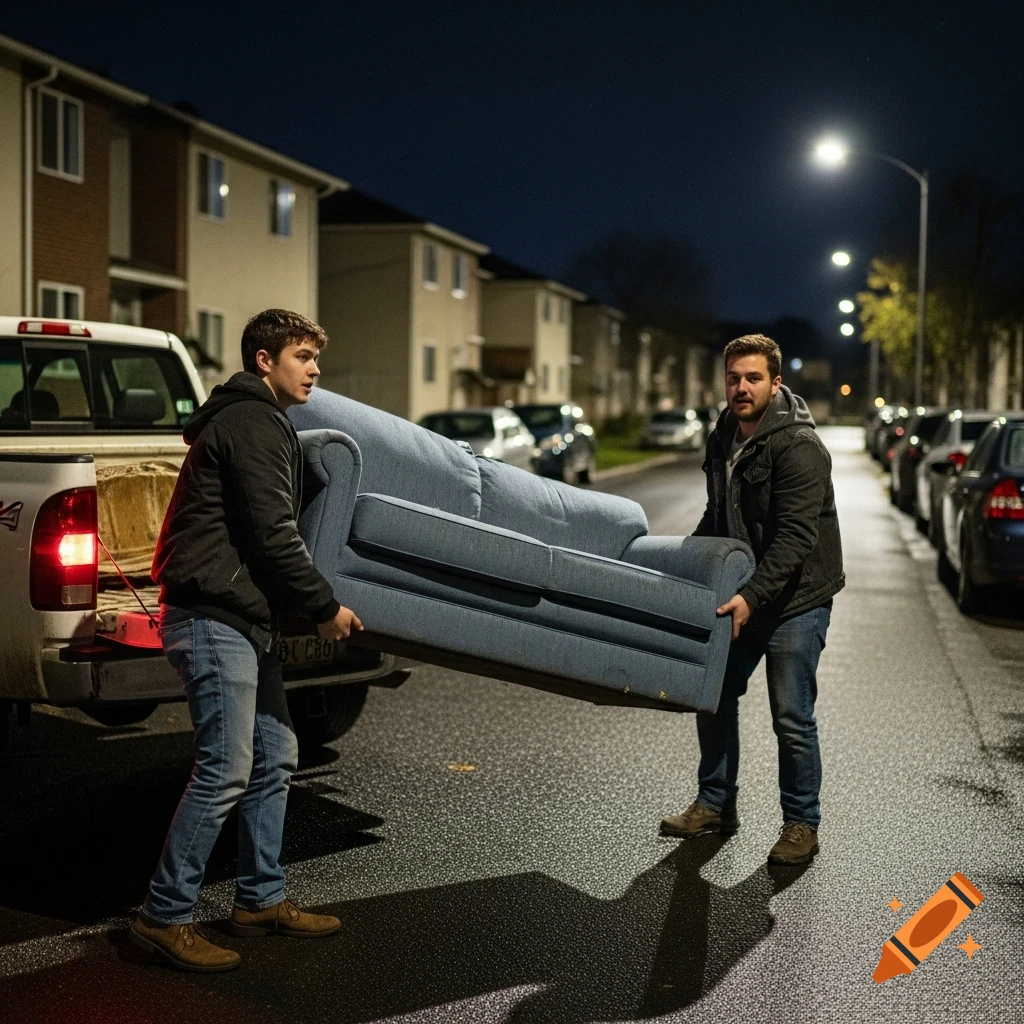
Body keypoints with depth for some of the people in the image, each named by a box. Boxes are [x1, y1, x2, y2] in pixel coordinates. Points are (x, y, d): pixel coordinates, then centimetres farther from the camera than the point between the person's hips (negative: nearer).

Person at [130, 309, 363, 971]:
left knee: (275, 756, 14)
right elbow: (274, 535, -18)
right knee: (227, 769, -10)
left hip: (245, 619, 11)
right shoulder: (252, 425, -12)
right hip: (214, 618, -11)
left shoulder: (257, 423, 22)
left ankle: (262, 899, 23)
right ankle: (166, 917, -1)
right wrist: (326, 607, -10)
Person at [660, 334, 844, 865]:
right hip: (741, 593, 8)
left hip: (796, 599, -8)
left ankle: (801, 825, 12)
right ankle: (715, 803, 28)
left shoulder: (798, 446, -19)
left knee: (791, 717, -4)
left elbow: (795, 537, -26)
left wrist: (751, 595, -33)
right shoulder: (723, 439, 7)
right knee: (713, 696, 12)